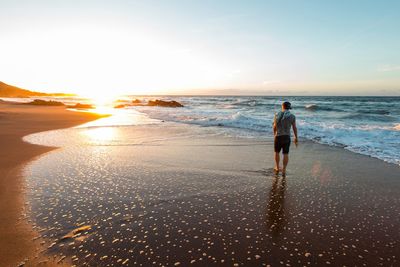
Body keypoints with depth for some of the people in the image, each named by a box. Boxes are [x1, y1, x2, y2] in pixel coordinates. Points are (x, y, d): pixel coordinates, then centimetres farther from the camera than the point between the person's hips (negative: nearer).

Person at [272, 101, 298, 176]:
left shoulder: (277, 115, -3)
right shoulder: (292, 116, -5)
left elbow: (274, 126, 4)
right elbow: (294, 128, -2)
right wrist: (296, 138, 9)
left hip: (278, 136, 0)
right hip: (287, 137, 0)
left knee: (277, 152, 18)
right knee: (285, 154, 7)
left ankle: (277, 168, 30)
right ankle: (284, 170, 7)